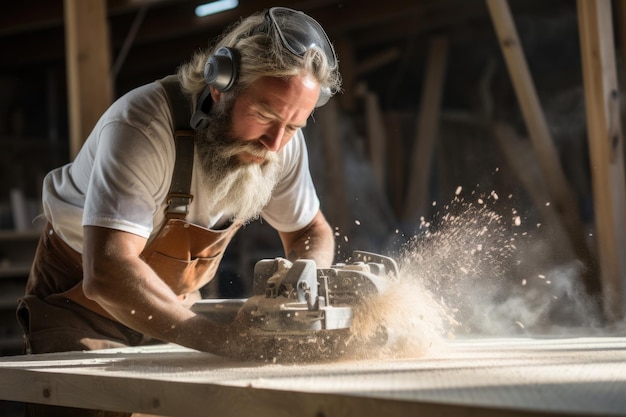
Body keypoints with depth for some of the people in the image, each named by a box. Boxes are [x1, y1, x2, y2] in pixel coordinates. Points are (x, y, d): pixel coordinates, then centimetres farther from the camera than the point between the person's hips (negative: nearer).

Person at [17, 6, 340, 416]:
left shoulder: (283, 140, -15)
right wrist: (223, 339, -53)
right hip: (80, 301, -5)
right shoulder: (142, 127, -35)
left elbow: (313, 231, 2)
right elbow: (106, 274, -45)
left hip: (174, 306, 5)